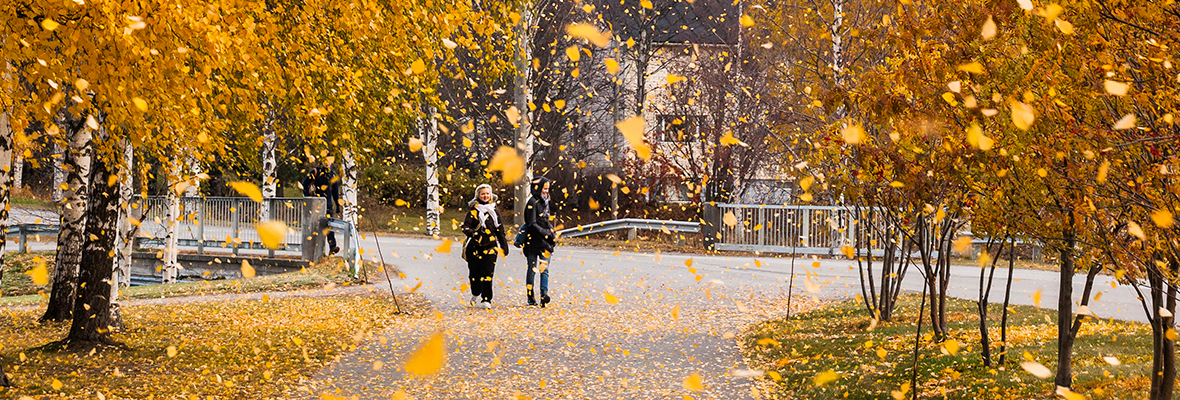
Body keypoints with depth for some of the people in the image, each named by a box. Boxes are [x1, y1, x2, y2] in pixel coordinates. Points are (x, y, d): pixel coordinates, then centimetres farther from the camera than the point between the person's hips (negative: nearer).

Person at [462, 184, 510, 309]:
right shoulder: (473, 211, 3)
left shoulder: (494, 212, 11)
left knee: (487, 274, -10)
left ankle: (486, 300, -9)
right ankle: (475, 295, 30)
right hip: (474, 247, -1)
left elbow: (500, 230, 17)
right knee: (475, 274, 5)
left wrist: (504, 246, 17)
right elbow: (466, 226, -7)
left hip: (490, 248, 1)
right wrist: (470, 232, -29)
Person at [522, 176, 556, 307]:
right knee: (532, 269, 3)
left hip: (545, 241, 6)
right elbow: (532, 224, -16)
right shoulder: (532, 203, -9)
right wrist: (546, 234, -19)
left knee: (544, 268, -8)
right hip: (533, 241, -6)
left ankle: (544, 294, -19)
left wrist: (552, 235, 10)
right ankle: (530, 298, 11)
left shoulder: (544, 202, 15)